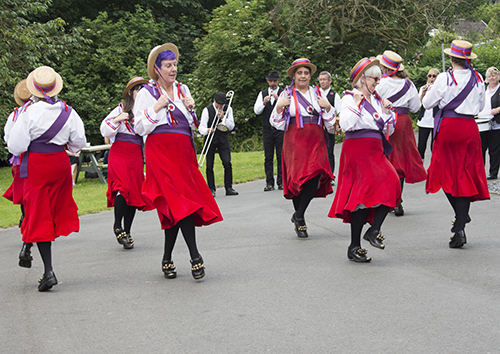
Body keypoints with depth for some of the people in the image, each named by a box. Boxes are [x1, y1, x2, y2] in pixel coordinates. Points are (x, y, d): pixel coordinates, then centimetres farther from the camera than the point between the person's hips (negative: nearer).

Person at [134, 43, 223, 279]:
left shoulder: (182, 90, 16)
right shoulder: (147, 93, 2)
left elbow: (192, 125, 22)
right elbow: (140, 128, -3)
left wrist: (191, 109, 3)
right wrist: (157, 107, -10)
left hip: (183, 151, 5)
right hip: (160, 151, -5)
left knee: (174, 207, 0)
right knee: (182, 201, -16)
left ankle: (167, 259, 8)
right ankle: (195, 257, -17)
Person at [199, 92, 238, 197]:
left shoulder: (228, 109, 5)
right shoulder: (207, 110, -3)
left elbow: (231, 126, 0)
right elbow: (201, 127, -8)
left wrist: (223, 117, -16)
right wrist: (207, 130, -30)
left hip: (223, 139, 1)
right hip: (210, 139, -1)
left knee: (227, 163, -11)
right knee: (209, 165, -3)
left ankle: (228, 188, -5)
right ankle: (211, 189, 4)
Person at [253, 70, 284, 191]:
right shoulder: (262, 94, 12)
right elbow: (256, 111, 4)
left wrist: (278, 100, -21)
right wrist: (264, 103, -13)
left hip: (280, 129, -2)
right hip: (267, 130, 2)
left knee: (281, 156, -3)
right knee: (268, 157, 0)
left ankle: (281, 182, 2)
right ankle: (269, 183, 2)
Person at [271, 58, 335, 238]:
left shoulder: (318, 94, 14)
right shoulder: (286, 95, 7)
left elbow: (331, 124, 16)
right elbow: (277, 124, 6)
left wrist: (328, 107, -1)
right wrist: (279, 107, -9)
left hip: (315, 141, 2)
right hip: (295, 141, -2)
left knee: (315, 175, -17)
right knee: (297, 177, -4)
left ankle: (299, 216, -5)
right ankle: (300, 222, 13)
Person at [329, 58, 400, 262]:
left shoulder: (377, 100, 17)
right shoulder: (350, 98, -3)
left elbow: (388, 131, 19)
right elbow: (345, 125, -20)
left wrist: (387, 112, 5)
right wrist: (357, 103, -17)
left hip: (376, 152, 7)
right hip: (357, 151, -7)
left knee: (391, 186, -12)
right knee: (364, 193, -12)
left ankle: (374, 230, -5)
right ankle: (354, 247, -6)